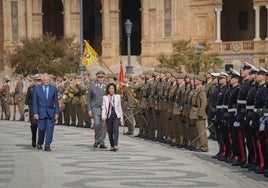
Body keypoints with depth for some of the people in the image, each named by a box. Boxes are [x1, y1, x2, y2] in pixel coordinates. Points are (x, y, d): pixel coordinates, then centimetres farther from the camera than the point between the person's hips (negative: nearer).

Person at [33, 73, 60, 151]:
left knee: (50, 130, -4)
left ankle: (47, 146, 1)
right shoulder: (37, 89, 3)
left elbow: (56, 102, 6)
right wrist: (35, 113, -6)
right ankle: (40, 143, 23)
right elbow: (35, 102, 1)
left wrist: (57, 113, 0)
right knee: (41, 129, -1)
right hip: (41, 113, -1)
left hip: (51, 113, 1)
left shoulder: (53, 88, 5)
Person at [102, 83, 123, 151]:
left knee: (115, 129, -18)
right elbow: (103, 107, 0)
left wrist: (121, 118, 13)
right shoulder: (105, 97, 8)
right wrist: (103, 116, -15)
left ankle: (116, 145, -28)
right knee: (110, 132, 3)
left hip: (116, 115, -1)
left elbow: (119, 107, 15)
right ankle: (112, 146, 14)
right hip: (108, 116, 1)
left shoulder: (118, 96, 12)